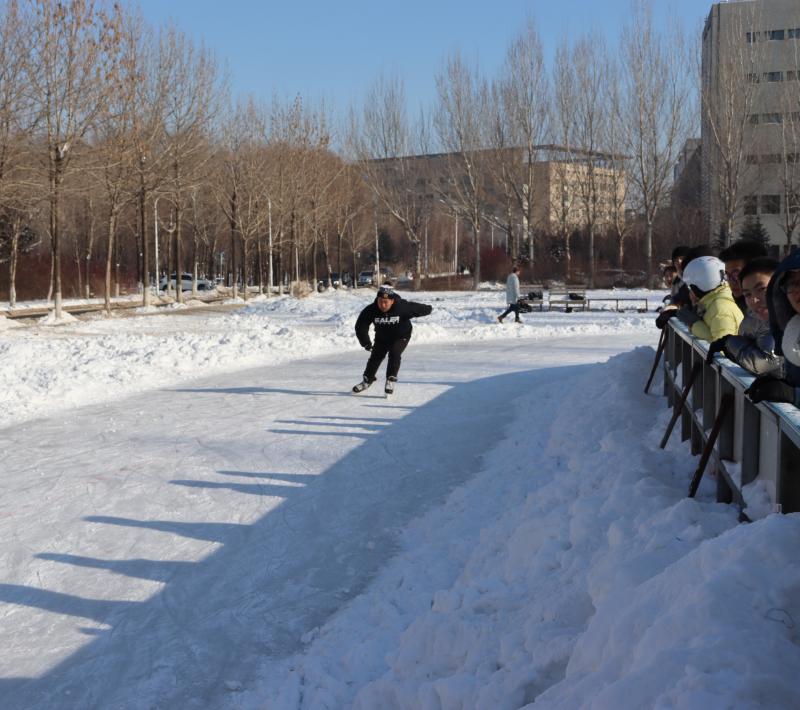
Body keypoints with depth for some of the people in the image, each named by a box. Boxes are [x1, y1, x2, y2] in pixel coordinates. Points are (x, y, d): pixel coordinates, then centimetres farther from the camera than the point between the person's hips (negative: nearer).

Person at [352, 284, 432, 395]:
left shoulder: (403, 307, -34)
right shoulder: (371, 310, -29)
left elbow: (420, 309, -19)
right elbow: (360, 326, -22)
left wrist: (428, 309, 1)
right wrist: (366, 343, -24)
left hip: (401, 336, -2)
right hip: (381, 337, 2)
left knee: (394, 354, -22)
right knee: (375, 357, 1)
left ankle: (391, 380, -8)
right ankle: (367, 380, 23)